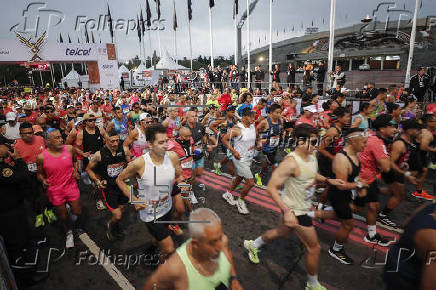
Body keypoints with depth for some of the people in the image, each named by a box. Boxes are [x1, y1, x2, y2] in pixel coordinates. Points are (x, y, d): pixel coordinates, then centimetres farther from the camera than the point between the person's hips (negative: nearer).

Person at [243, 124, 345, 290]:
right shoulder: (290, 162, -31)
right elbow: (271, 187, -30)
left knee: (283, 232, 28)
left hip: (303, 206, 9)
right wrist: (287, 211, -36)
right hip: (295, 211, -9)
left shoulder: (311, 156, -3)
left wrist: (328, 181, 0)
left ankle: (253, 245, 51)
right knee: (314, 247, 6)